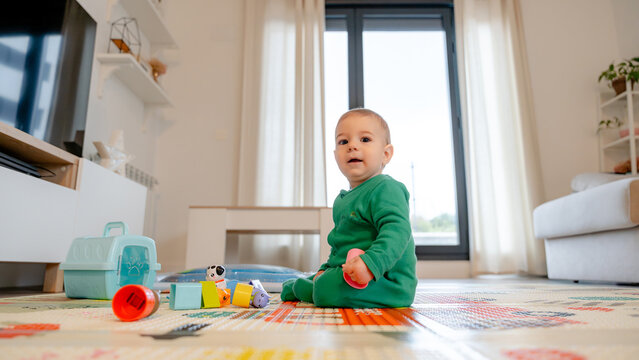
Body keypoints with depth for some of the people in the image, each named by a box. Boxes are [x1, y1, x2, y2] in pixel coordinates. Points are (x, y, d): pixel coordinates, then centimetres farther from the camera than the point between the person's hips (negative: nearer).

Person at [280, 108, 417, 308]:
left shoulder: (386, 188, -14)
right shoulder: (344, 198, 16)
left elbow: (397, 230, -28)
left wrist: (371, 263, -40)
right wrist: (326, 269, 16)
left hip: (387, 281, -10)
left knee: (328, 288, -26)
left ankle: (297, 287, 1)